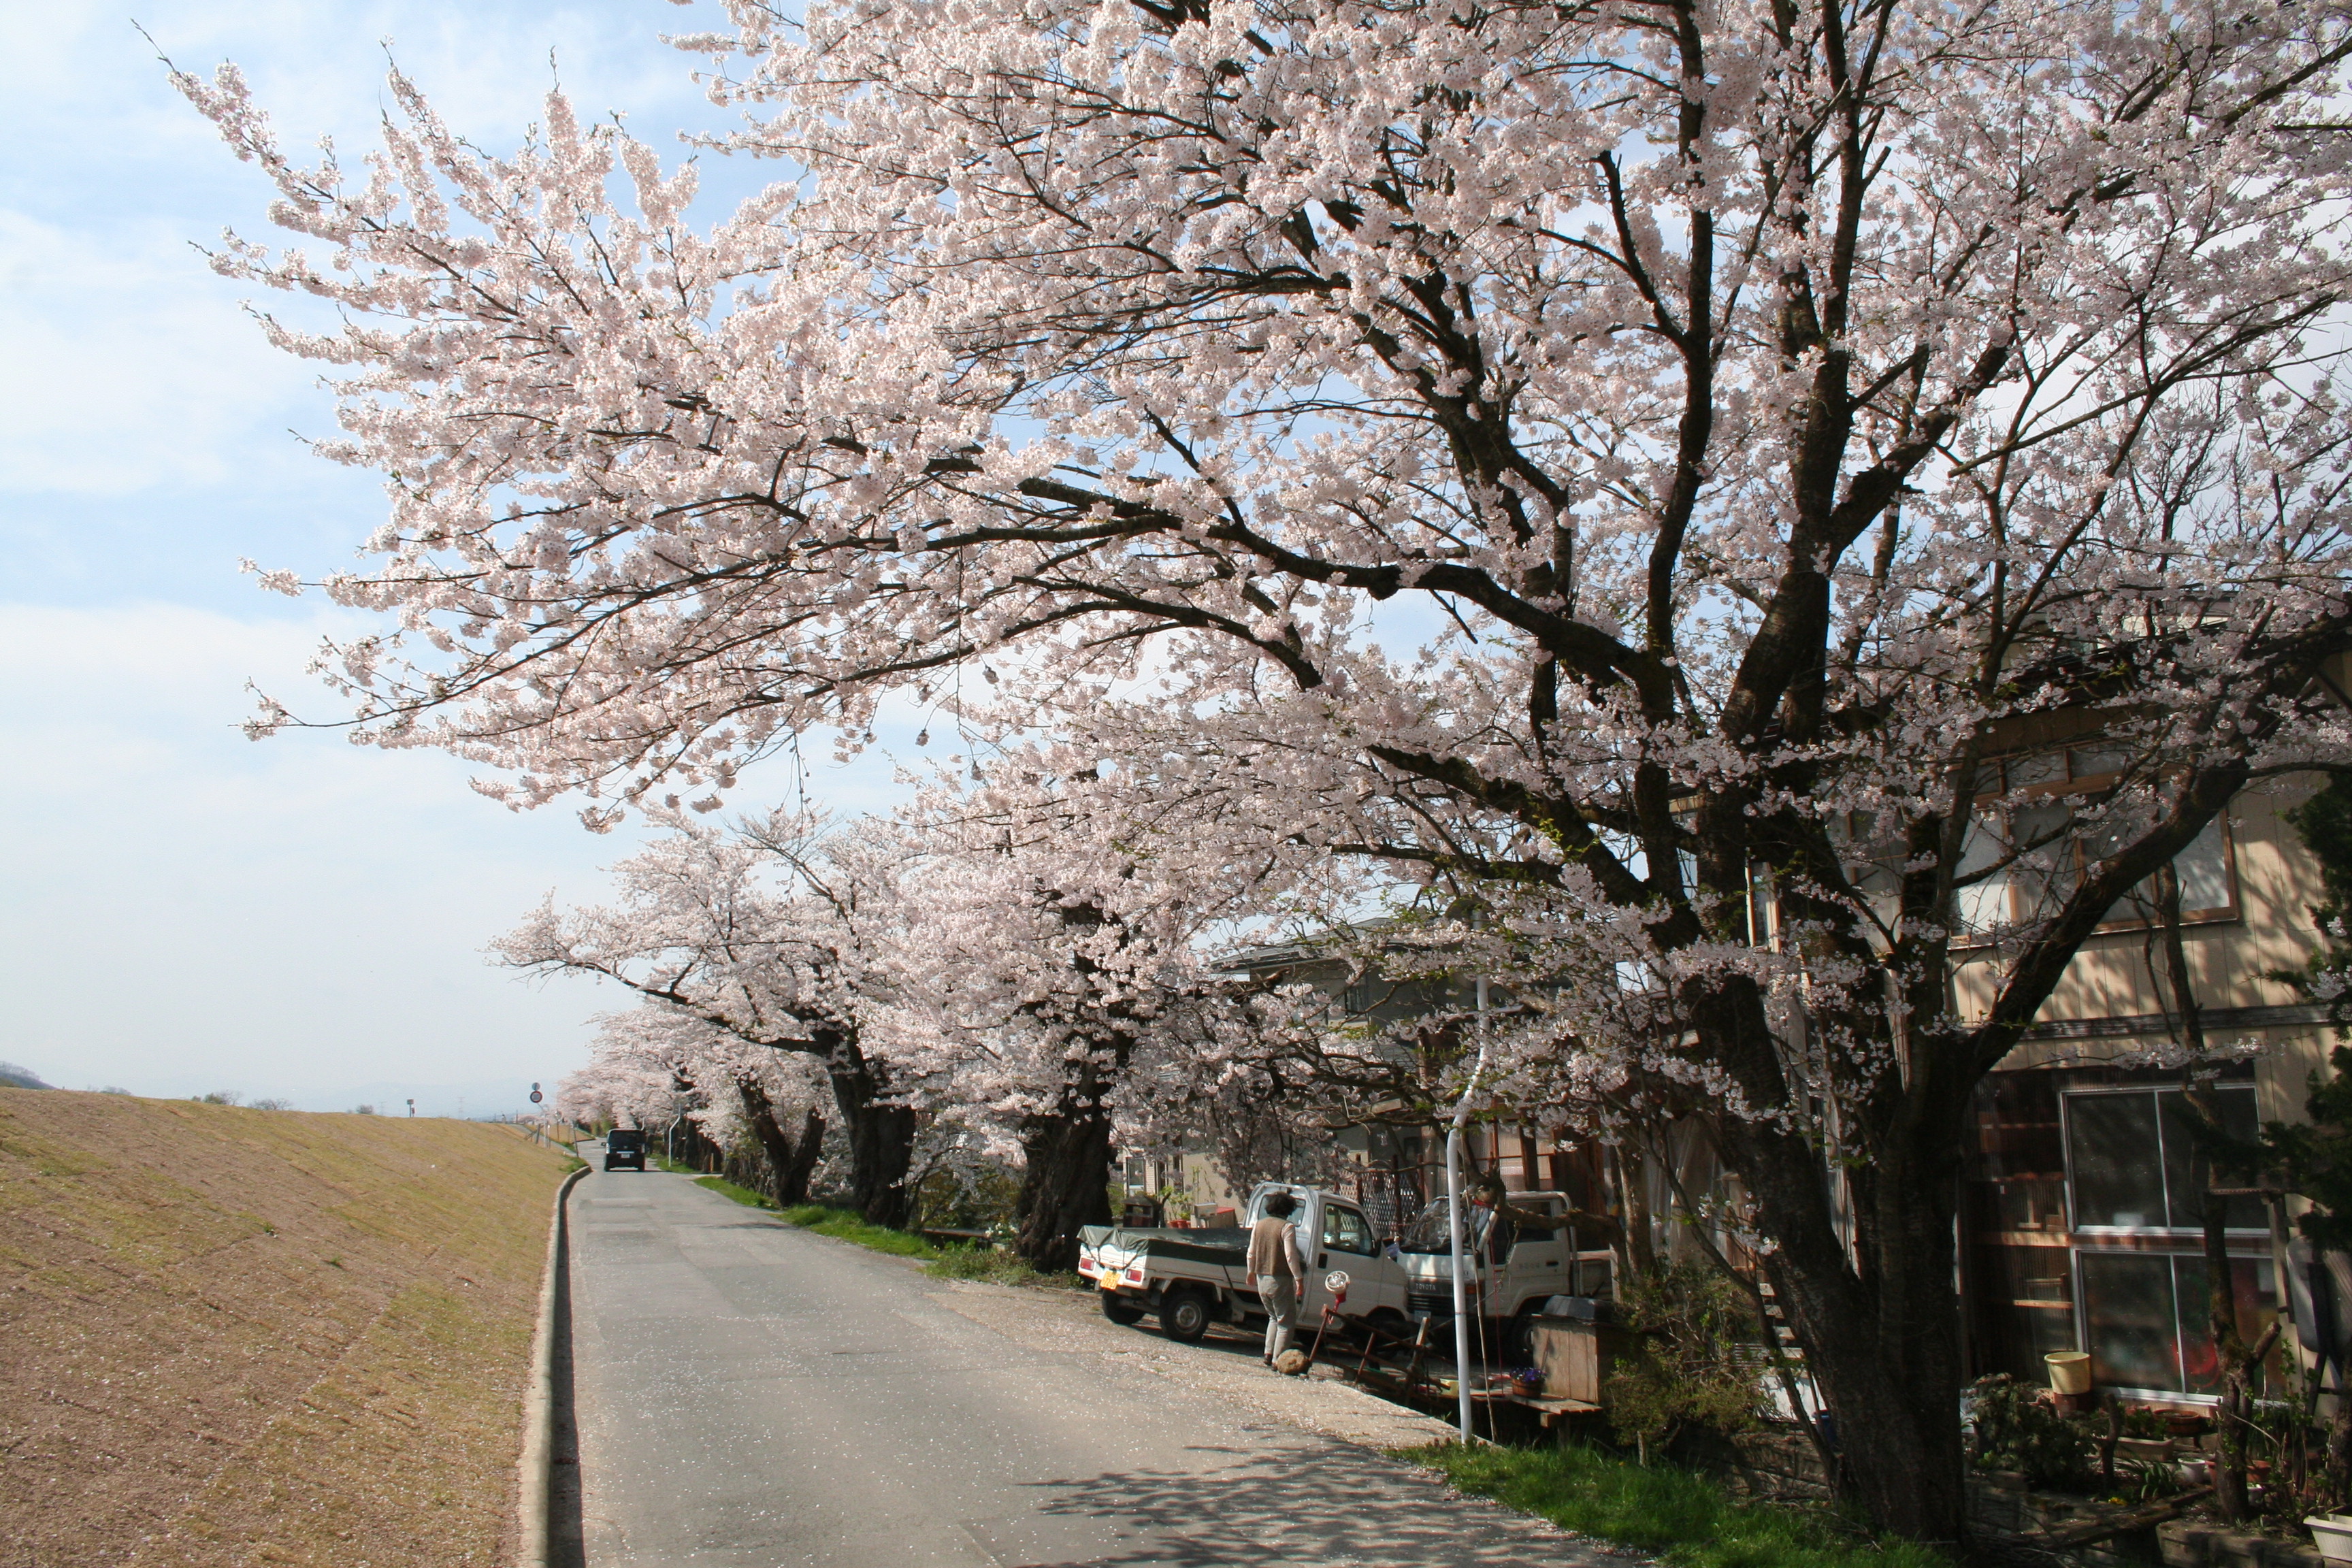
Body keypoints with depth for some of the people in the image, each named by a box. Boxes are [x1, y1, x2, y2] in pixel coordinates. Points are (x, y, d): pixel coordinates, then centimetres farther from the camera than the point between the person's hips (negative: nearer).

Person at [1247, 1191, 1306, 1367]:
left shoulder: (1259, 1224, 7)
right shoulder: (1287, 1227, -13)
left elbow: (1251, 1252, 14)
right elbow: (1291, 1256, -19)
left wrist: (1251, 1271, 27)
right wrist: (1299, 1278, -15)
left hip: (1262, 1278, 7)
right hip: (1280, 1280, -7)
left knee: (1274, 1318, 23)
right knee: (1285, 1322, 3)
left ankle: (1268, 1354, 16)